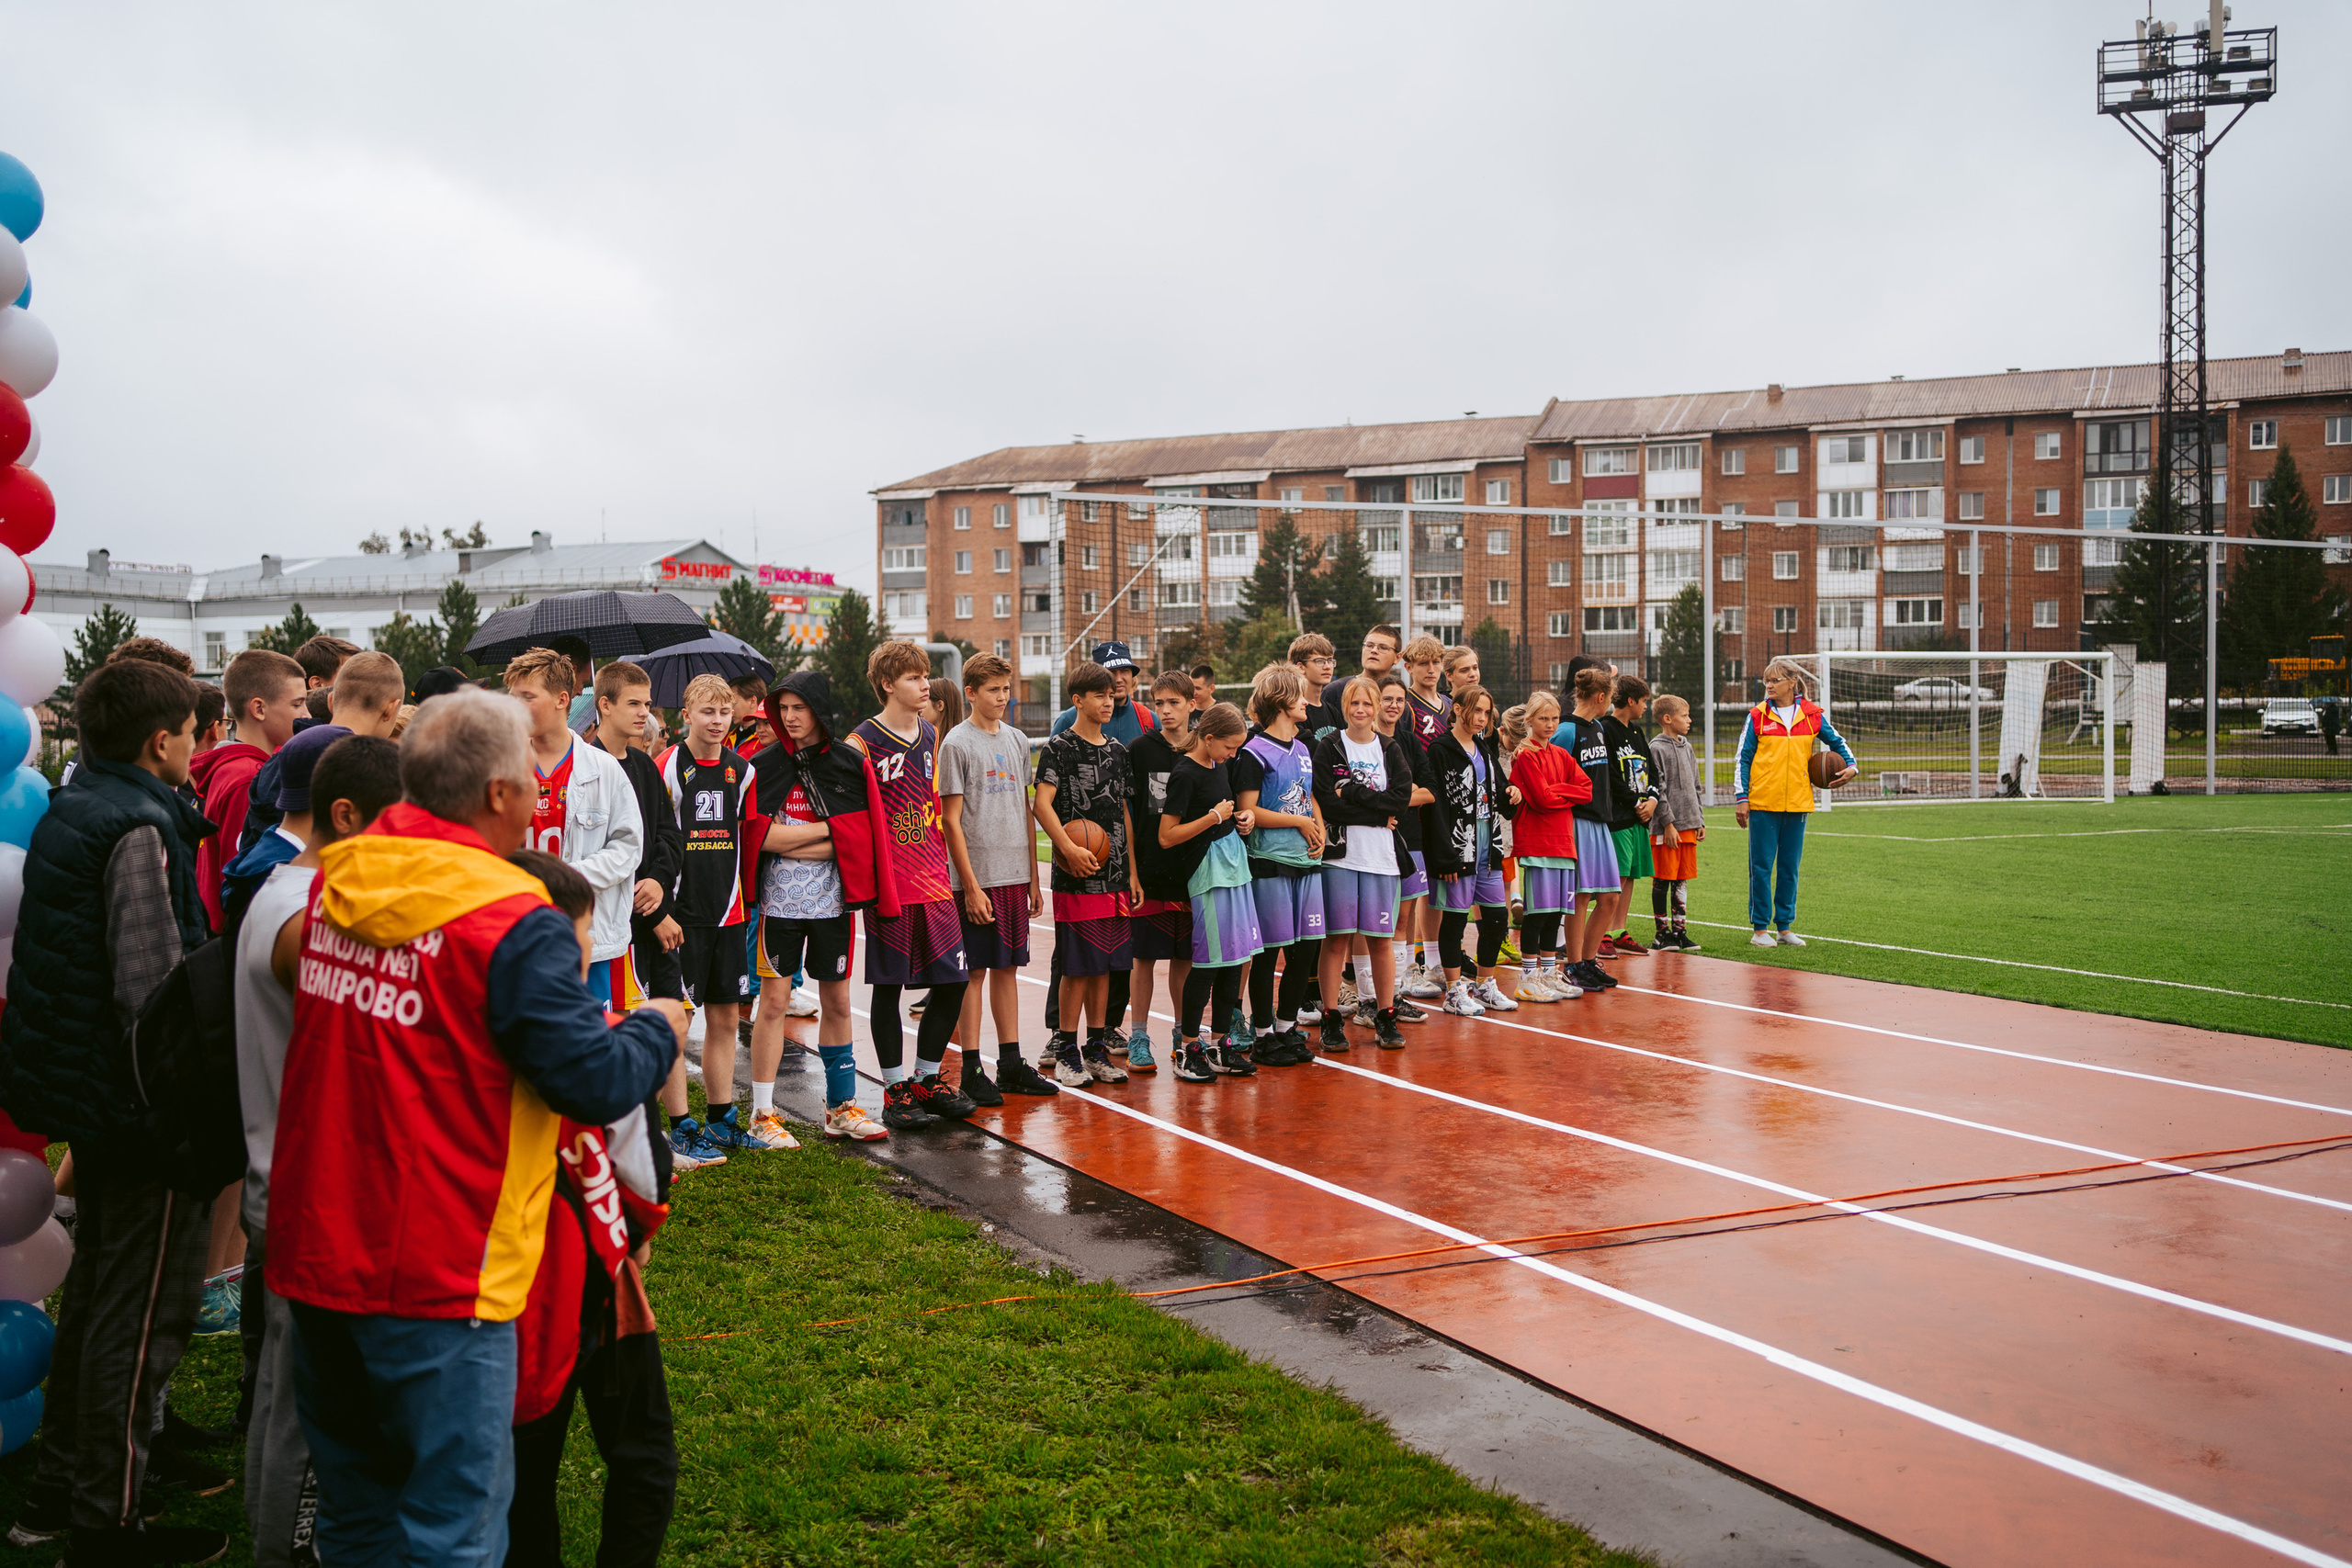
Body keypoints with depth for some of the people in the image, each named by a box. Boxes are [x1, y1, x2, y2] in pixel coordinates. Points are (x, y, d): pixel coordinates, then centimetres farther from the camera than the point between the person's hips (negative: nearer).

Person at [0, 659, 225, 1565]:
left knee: (95, 1288, 21)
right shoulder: (138, 828, -20)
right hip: (142, 1108, -10)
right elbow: (152, 986, -25)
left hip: (85, 1092, 10)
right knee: (141, 1311, 0)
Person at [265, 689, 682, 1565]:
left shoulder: (336, 882, 2)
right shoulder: (512, 925, -20)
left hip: (314, 1252, 7)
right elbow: (598, 1083, -19)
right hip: (436, 1274, -7)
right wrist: (658, 1030, 3)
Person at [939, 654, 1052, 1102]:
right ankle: (972, 1070, 4)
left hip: (1015, 875, 6)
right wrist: (971, 886, -13)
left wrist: (1033, 878, 13)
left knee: (1008, 967, 10)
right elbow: (952, 820, -9)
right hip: (977, 876, -6)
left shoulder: (1018, 741, 12)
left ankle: (1011, 1064, 17)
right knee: (975, 971, -2)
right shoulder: (957, 743, -6)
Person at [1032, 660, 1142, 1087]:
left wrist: (1133, 872, 14)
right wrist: (1070, 849, -22)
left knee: (1105, 964, 9)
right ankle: (1066, 1052, 6)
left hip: (1115, 876, 6)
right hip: (1077, 877, -6)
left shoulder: (1117, 750, 14)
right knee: (1078, 967, -4)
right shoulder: (1060, 747, -4)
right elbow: (1041, 805, -13)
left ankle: (1097, 1050, 17)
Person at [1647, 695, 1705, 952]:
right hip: (1665, 827, -7)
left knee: (1682, 880, 10)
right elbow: (1657, 790, -12)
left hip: (1688, 825, 7)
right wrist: (1668, 823, -15)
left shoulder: (1687, 748, 15)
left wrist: (1699, 820, 16)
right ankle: (1662, 932, 7)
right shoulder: (1656, 749, -9)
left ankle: (1679, 930, 15)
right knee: (1662, 880, -1)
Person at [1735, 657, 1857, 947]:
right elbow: (1742, 759, 2)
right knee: (1761, 867, -1)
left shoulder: (1812, 715, 6)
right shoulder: (1757, 716, 1)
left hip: (1797, 803, 2)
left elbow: (1836, 741, 20)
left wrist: (1851, 765, 1)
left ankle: (1784, 928, 17)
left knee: (1790, 868, 8)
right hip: (1762, 803, -2)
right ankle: (1759, 928, 6)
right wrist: (1740, 798, -3)